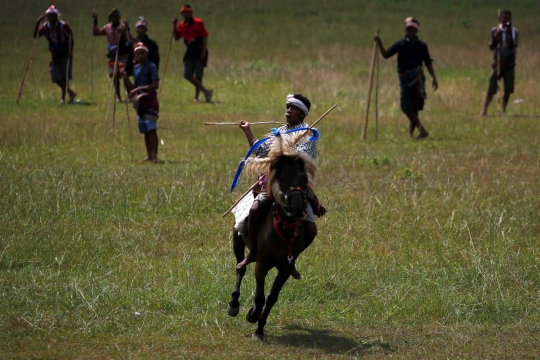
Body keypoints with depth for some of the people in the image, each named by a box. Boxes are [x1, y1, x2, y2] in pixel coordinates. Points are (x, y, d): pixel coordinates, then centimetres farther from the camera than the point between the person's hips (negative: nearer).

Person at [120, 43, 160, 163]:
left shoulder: (151, 67, -7)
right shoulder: (136, 68, 14)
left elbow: (156, 85, -16)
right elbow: (133, 88, 18)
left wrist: (139, 89, -20)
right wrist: (126, 78, 3)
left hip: (150, 100, -7)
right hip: (140, 102, 7)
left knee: (151, 129, -14)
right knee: (145, 130, 9)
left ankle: (154, 155, -16)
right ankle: (149, 155, 16)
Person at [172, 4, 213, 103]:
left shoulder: (198, 23, -9)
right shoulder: (182, 25, 9)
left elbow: (205, 37, -10)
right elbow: (176, 37, 13)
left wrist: (203, 51, -16)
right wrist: (174, 25, 0)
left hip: (199, 51, -6)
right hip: (190, 52, 6)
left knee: (198, 76, -1)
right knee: (187, 75, -6)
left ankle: (196, 96, 10)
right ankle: (205, 91, -1)